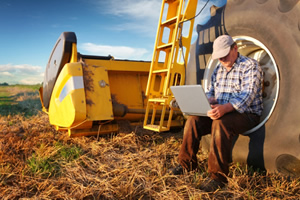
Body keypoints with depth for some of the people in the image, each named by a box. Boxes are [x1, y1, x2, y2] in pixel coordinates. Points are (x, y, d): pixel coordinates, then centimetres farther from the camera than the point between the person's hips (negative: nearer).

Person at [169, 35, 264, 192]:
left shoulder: (250, 66, -9)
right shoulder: (218, 69, 14)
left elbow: (247, 95, -24)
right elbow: (210, 92, 17)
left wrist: (226, 108, -41)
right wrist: (208, 100, -9)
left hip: (247, 114, -6)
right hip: (220, 112, 7)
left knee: (220, 123, -36)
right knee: (193, 120, -14)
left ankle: (218, 176, -27)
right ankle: (187, 164, 2)